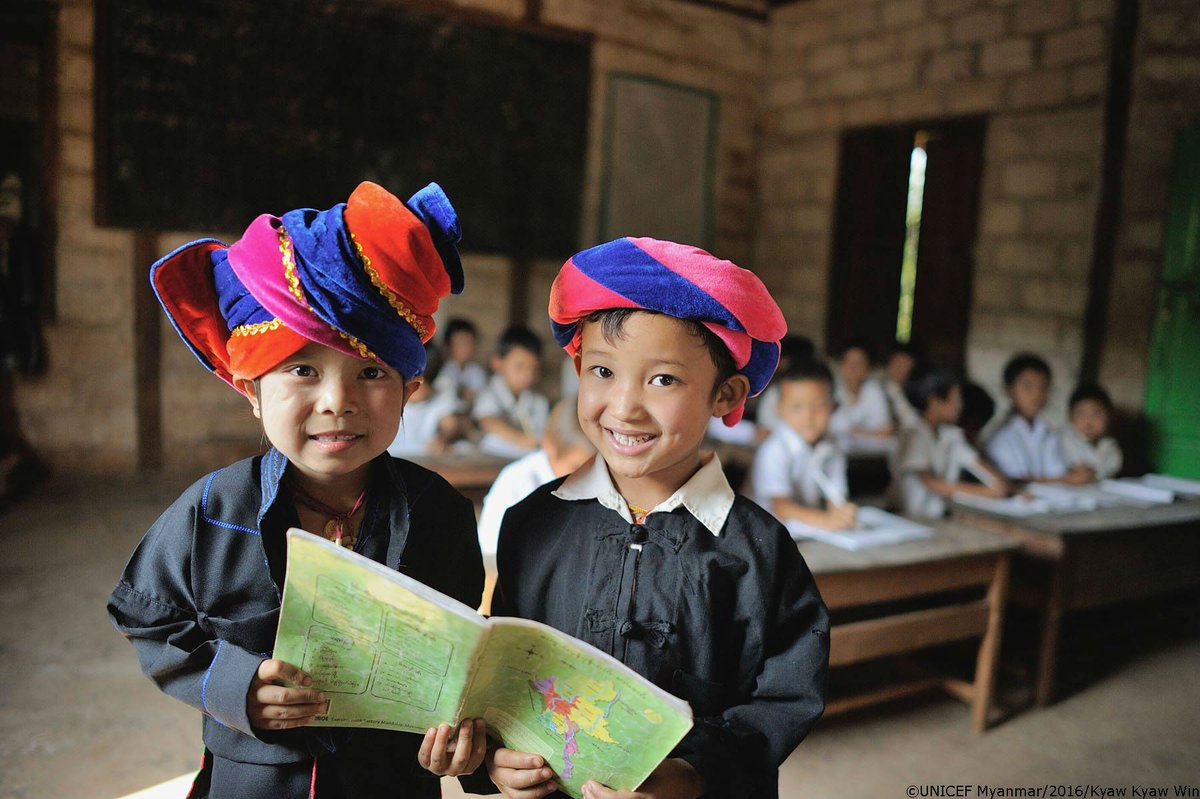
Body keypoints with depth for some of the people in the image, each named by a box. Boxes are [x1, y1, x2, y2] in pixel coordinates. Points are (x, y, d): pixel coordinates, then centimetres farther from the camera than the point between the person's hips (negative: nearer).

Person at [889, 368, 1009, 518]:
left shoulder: (951, 435, 8)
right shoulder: (914, 436, -14)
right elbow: (930, 483, -23)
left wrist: (1000, 482, -13)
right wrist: (984, 490, -25)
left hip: (941, 517, 7)